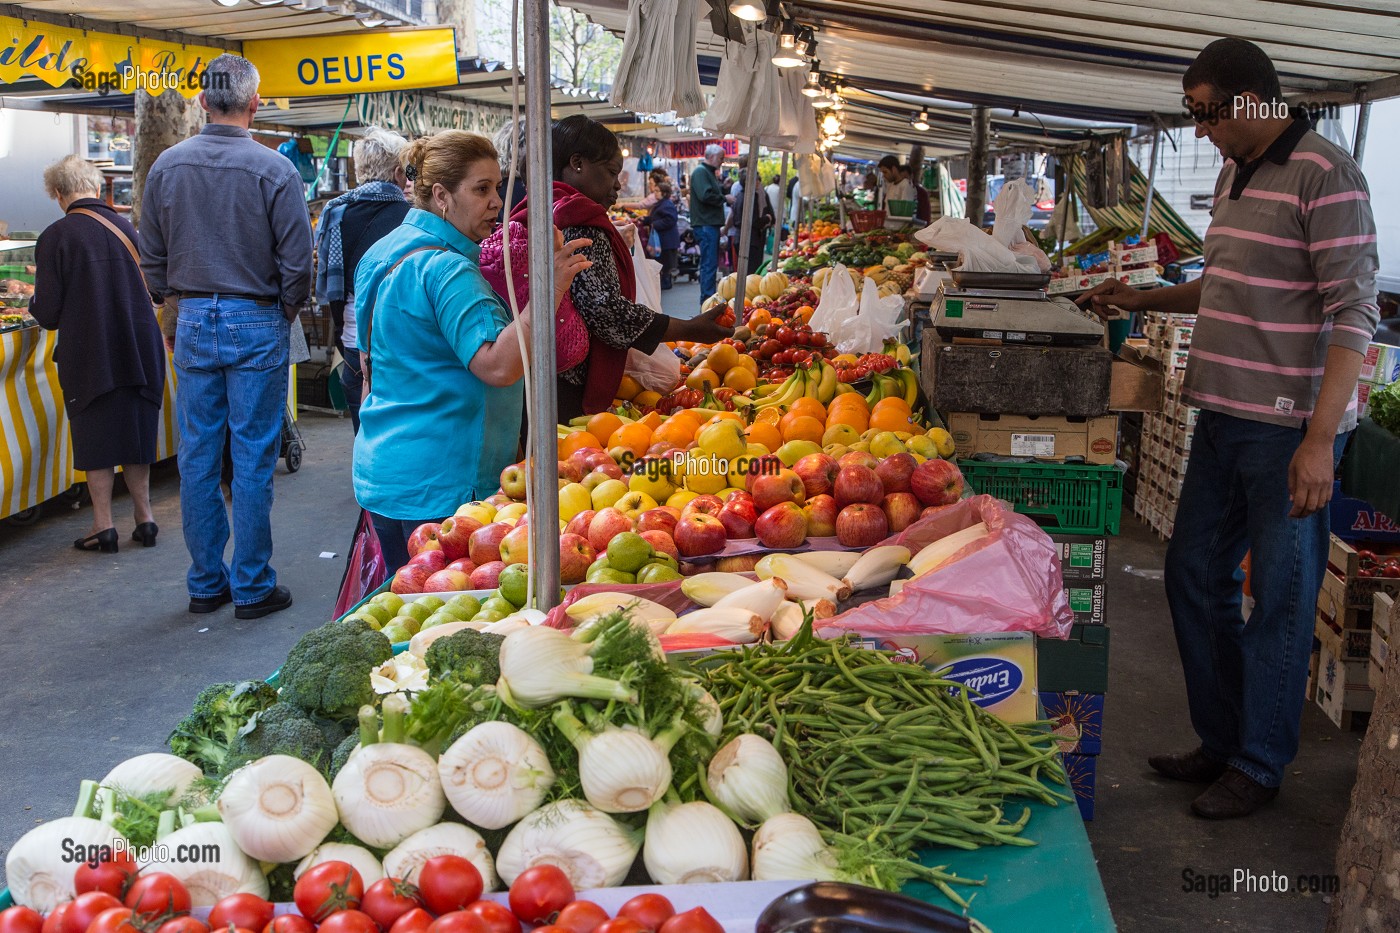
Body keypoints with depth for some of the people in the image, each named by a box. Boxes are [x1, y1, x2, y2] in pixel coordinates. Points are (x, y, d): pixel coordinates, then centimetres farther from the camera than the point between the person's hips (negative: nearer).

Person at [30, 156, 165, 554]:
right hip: (140, 351, 4)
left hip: (89, 356, -4)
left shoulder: (55, 237, -11)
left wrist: (34, 300, 12)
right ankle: (144, 517, 18)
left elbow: (48, 315, -9)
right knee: (136, 430, 14)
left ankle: (103, 526, 12)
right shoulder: (126, 227, 1)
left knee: (95, 437, 7)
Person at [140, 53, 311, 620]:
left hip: (193, 321, 4)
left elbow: (151, 257, 8)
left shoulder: (167, 166, 3)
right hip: (256, 323, -4)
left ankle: (205, 583, 20)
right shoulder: (275, 170, -10)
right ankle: (252, 587, 9)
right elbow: (297, 261, -8)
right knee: (253, 459, 2)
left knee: (197, 456, 10)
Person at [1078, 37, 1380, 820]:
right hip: (1224, 415, 9)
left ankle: (1260, 768, 18)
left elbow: (1354, 311, -18)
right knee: (1195, 577, 15)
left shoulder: (1325, 175, -14)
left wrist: (1320, 439, -23)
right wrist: (1145, 301, 18)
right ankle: (1222, 740, 31)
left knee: (1280, 601, 3)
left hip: (1290, 431, -9)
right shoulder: (1235, 175, 13)